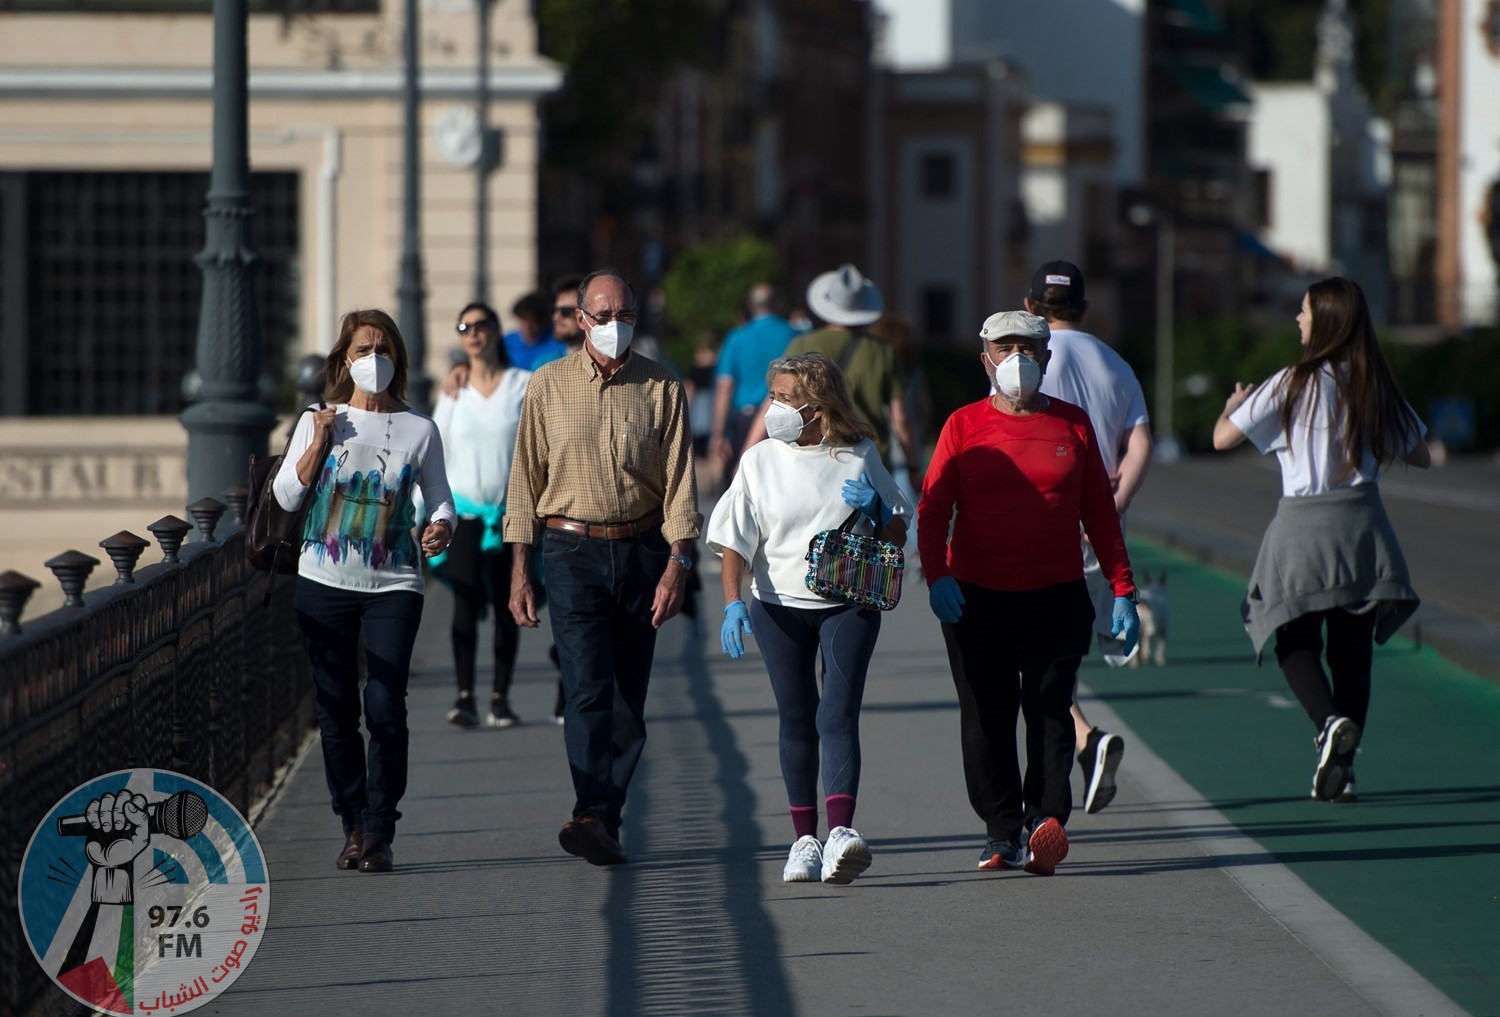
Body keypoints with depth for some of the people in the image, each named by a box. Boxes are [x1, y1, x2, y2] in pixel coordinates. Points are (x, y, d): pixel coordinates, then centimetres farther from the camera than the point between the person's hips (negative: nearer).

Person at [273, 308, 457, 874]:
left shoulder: (419, 430, 5)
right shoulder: (318, 422, 6)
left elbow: (439, 499, 9)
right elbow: (287, 497, 1)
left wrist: (441, 527, -12)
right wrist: (319, 442, -7)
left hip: (393, 584, -1)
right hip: (325, 581, 1)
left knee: (385, 708, -12)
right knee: (336, 710, 4)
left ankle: (378, 835, -8)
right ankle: (354, 826, 15)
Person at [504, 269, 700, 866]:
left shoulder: (662, 389, 4)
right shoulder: (548, 386, 3)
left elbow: (679, 481, 2)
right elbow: (526, 479, 6)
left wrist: (677, 563, -9)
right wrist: (520, 571, 1)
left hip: (641, 550, 2)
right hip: (573, 550, -2)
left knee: (629, 698, 3)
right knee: (589, 688, -14)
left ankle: (602, 822, 9)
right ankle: (594, 816, -25)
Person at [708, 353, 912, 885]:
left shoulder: (858, 456, 2)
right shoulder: (760, 461, 2)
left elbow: (898, 535, 10)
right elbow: (734, 541, -2)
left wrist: (874, 510, -12)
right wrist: (733, 605, -15)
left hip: (849, 602, -1)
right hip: (780, 604, 1)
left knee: (837, 714, -14)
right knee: (797, 720, 5)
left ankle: (841, 830, -25)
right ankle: (804, 838, 12)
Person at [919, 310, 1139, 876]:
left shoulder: (1072, 425, 8)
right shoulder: (964, 426, 4)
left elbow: (1100, 514, 12)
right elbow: (932, 510, 0)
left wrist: (1122, 591, 7)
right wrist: (937, 576, -16)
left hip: (1056, 596, 0)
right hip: (975, 597, 0)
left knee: (1048, 708, -10)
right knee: (986, 718, 3)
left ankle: (1044, 822, -17)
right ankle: (1002, 831, 11)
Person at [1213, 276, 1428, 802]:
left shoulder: (1294, 384, -9)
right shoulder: (1376, 386, 3)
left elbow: (1222, 437, -8)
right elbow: (1421, 456, 11)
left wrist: (1233, 405, 14)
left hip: (1304, 526, -3)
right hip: (1363, 523, 4)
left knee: (1296, 640, 6)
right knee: (1352, 646, 9)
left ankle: (1330, 722, -21)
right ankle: (1342, 766, 6)